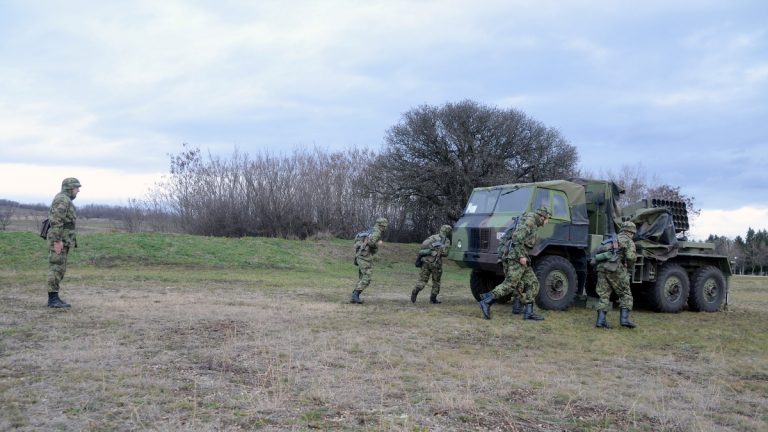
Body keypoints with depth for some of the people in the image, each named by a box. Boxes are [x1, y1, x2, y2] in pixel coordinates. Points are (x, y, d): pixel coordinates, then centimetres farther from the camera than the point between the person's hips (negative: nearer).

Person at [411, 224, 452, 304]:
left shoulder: (432, 237, 13)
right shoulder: (446, 241, 2)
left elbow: (423, 244, 4)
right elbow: (444, 253, -6)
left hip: (425, 260, 3)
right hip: (436, 262, -3)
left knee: (422, 280, 6)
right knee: (436, 281, 15)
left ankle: (415, 291, -20)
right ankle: (433, 299, 16)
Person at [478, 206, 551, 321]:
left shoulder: (532, 224, 21)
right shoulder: (529, 221, -10)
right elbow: (517, 237, -22)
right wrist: (521, 256, -22)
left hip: (521, 259, 10)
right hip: (516, 257, -10)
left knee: (533, 284, 6)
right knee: (509, 284, -12)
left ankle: (528, 312, 4)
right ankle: (486, 302, -9)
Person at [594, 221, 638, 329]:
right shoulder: (629, 241, 7)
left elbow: (600, 253, 27)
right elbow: (631, 257, -8)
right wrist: (630, 267, 8)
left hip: (602, 268, 6)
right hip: (616, 269, -6)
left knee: (604, 295, 8)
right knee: (625, 295, 9)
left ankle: (601, 320, -2)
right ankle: (624, 319, 0)